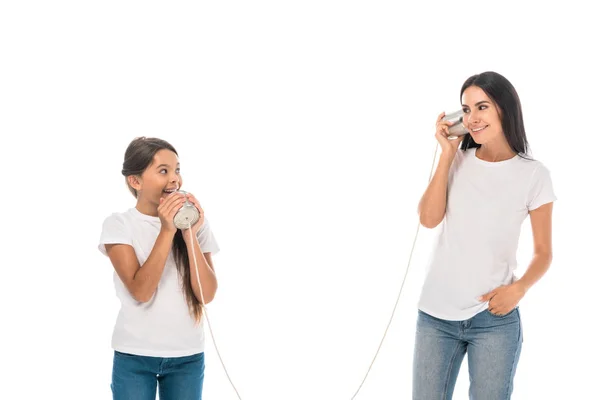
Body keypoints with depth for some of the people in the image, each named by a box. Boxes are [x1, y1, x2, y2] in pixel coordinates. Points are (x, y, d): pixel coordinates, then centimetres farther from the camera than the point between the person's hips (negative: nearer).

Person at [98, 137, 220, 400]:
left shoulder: (195, 223, 1)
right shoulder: (118, 225, -6)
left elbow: (207, 294, -7)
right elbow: (140, 291, -17)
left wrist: (190, 235, -15)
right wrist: (166, 231, -21)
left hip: (188, 356, 2)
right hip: (134, 357, -2)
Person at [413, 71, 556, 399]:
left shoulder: (533, 175, -2)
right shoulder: (457, 160, 6)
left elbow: (543, 252, 3)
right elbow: (428, 219, -7)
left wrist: (519, 288, -16)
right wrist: (447, 153, -6)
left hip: (495, 319, -2)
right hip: (435, 315, 2)